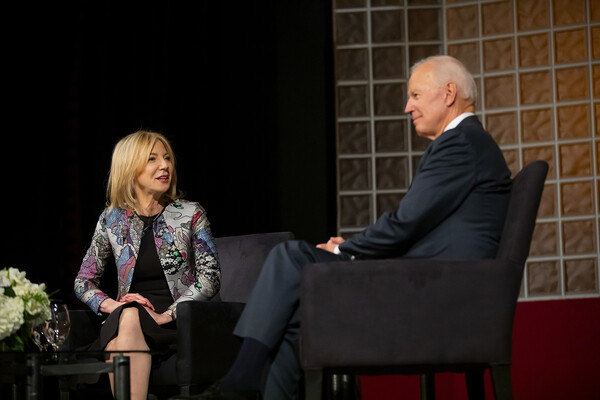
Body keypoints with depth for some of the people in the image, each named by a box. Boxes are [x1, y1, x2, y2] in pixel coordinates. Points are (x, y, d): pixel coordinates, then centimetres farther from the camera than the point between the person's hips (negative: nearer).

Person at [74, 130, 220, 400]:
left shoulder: (190, 214, 6)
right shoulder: (112, 220, 12)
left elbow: (210, 276, -2)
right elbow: (83, 281, 16)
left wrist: (167, 315, -14)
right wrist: (112, 305, -6)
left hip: (175, 322, -2)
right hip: (125, 320, 2)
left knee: (129, 321, -34)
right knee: (126, 316, -35)